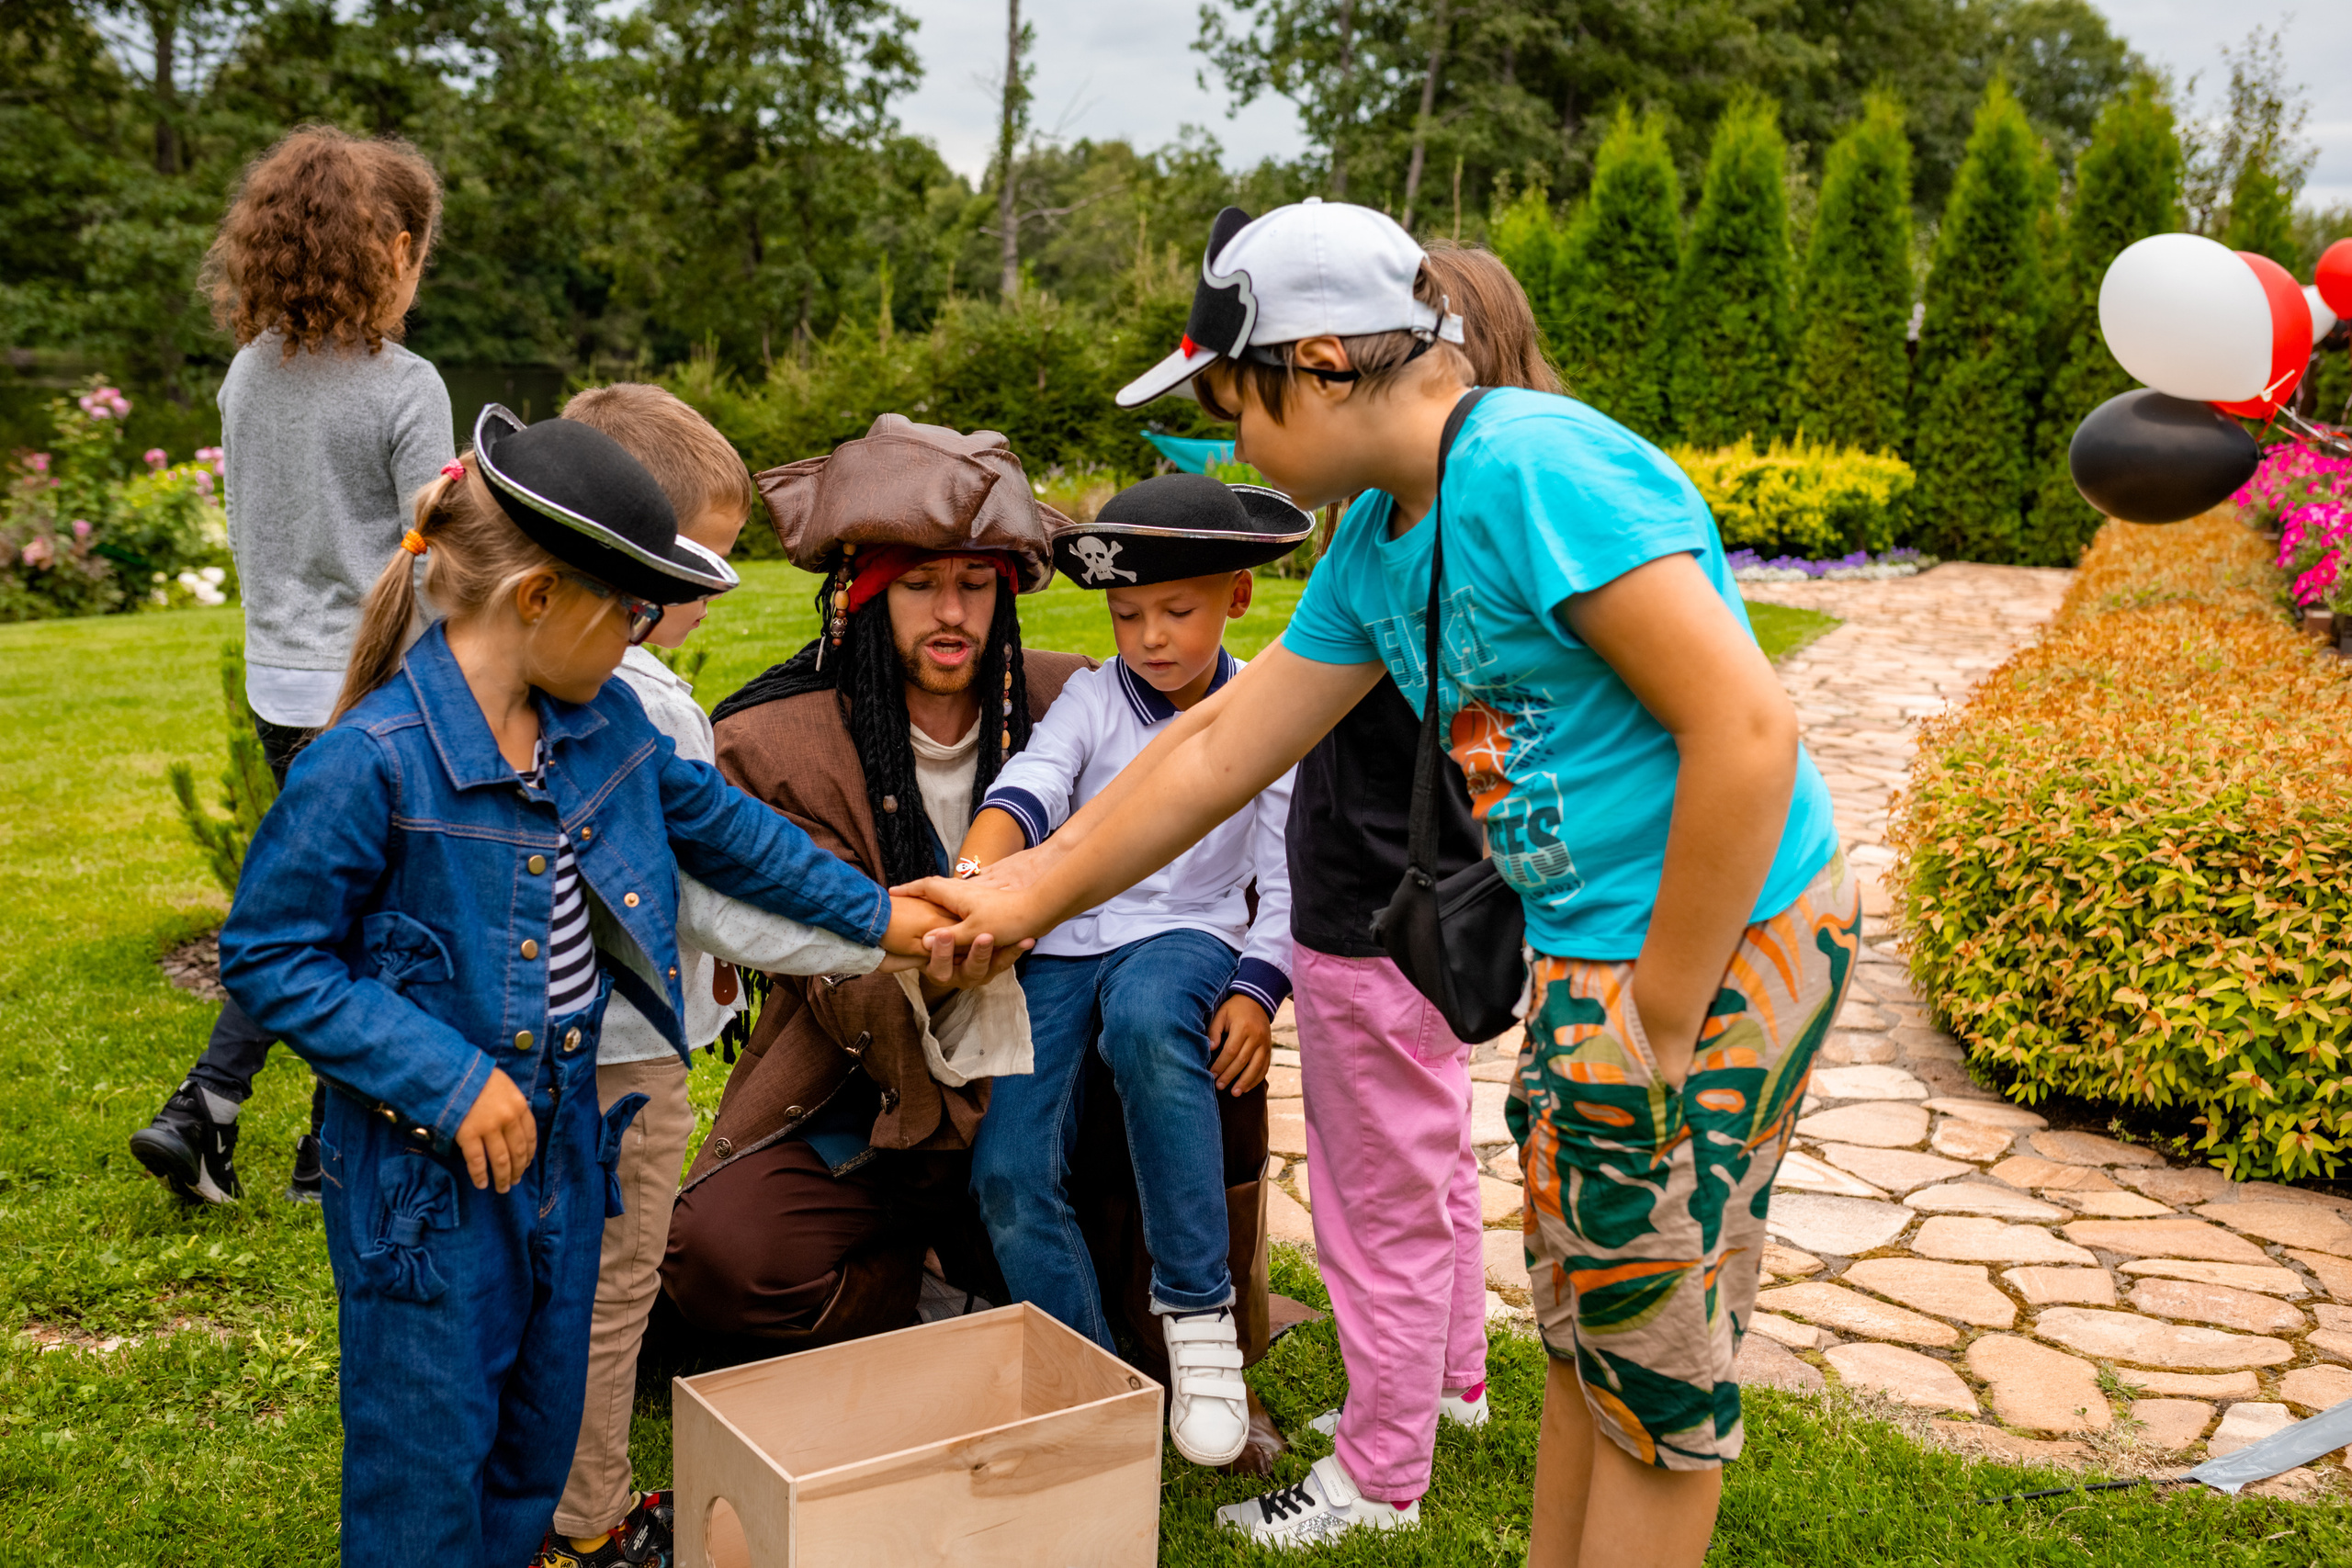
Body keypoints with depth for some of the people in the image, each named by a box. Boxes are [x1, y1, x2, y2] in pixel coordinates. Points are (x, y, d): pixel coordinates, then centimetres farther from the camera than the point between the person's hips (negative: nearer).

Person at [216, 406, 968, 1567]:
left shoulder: (601, 721, -2)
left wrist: (871, 914, 18)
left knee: (540, 1436, 21)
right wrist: (450, 1081, -23)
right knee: (432, 1452, 9)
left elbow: (710, 820, 14)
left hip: (565, 1137, 7)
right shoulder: (369, 762, -23)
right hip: (427, 1169, -7)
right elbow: (268, 959, -17)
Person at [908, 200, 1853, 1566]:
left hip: (1727, 939, -9)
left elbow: (1748, 733, -25)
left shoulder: (1536, 470, -21)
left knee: (1654, 1354, 7)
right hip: (1593, 949, 9)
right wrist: (1025, 895, 17)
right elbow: (1220, 755, 15)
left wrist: (1663, 1017, -19)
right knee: (1585, 1320, 20)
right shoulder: (1377, 540, 9)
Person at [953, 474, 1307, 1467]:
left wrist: (1257, 990, -11)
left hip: (1186, 936, -2)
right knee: (1008, 1172, -15)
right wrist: (971, 878, -33)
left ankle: (1198, 1312, -27)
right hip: (1062, 941, 3)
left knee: (1145, 1020, -40)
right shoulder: (1093, 699, 6)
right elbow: (1027, 790, -13)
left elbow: (1286, 877, 4)